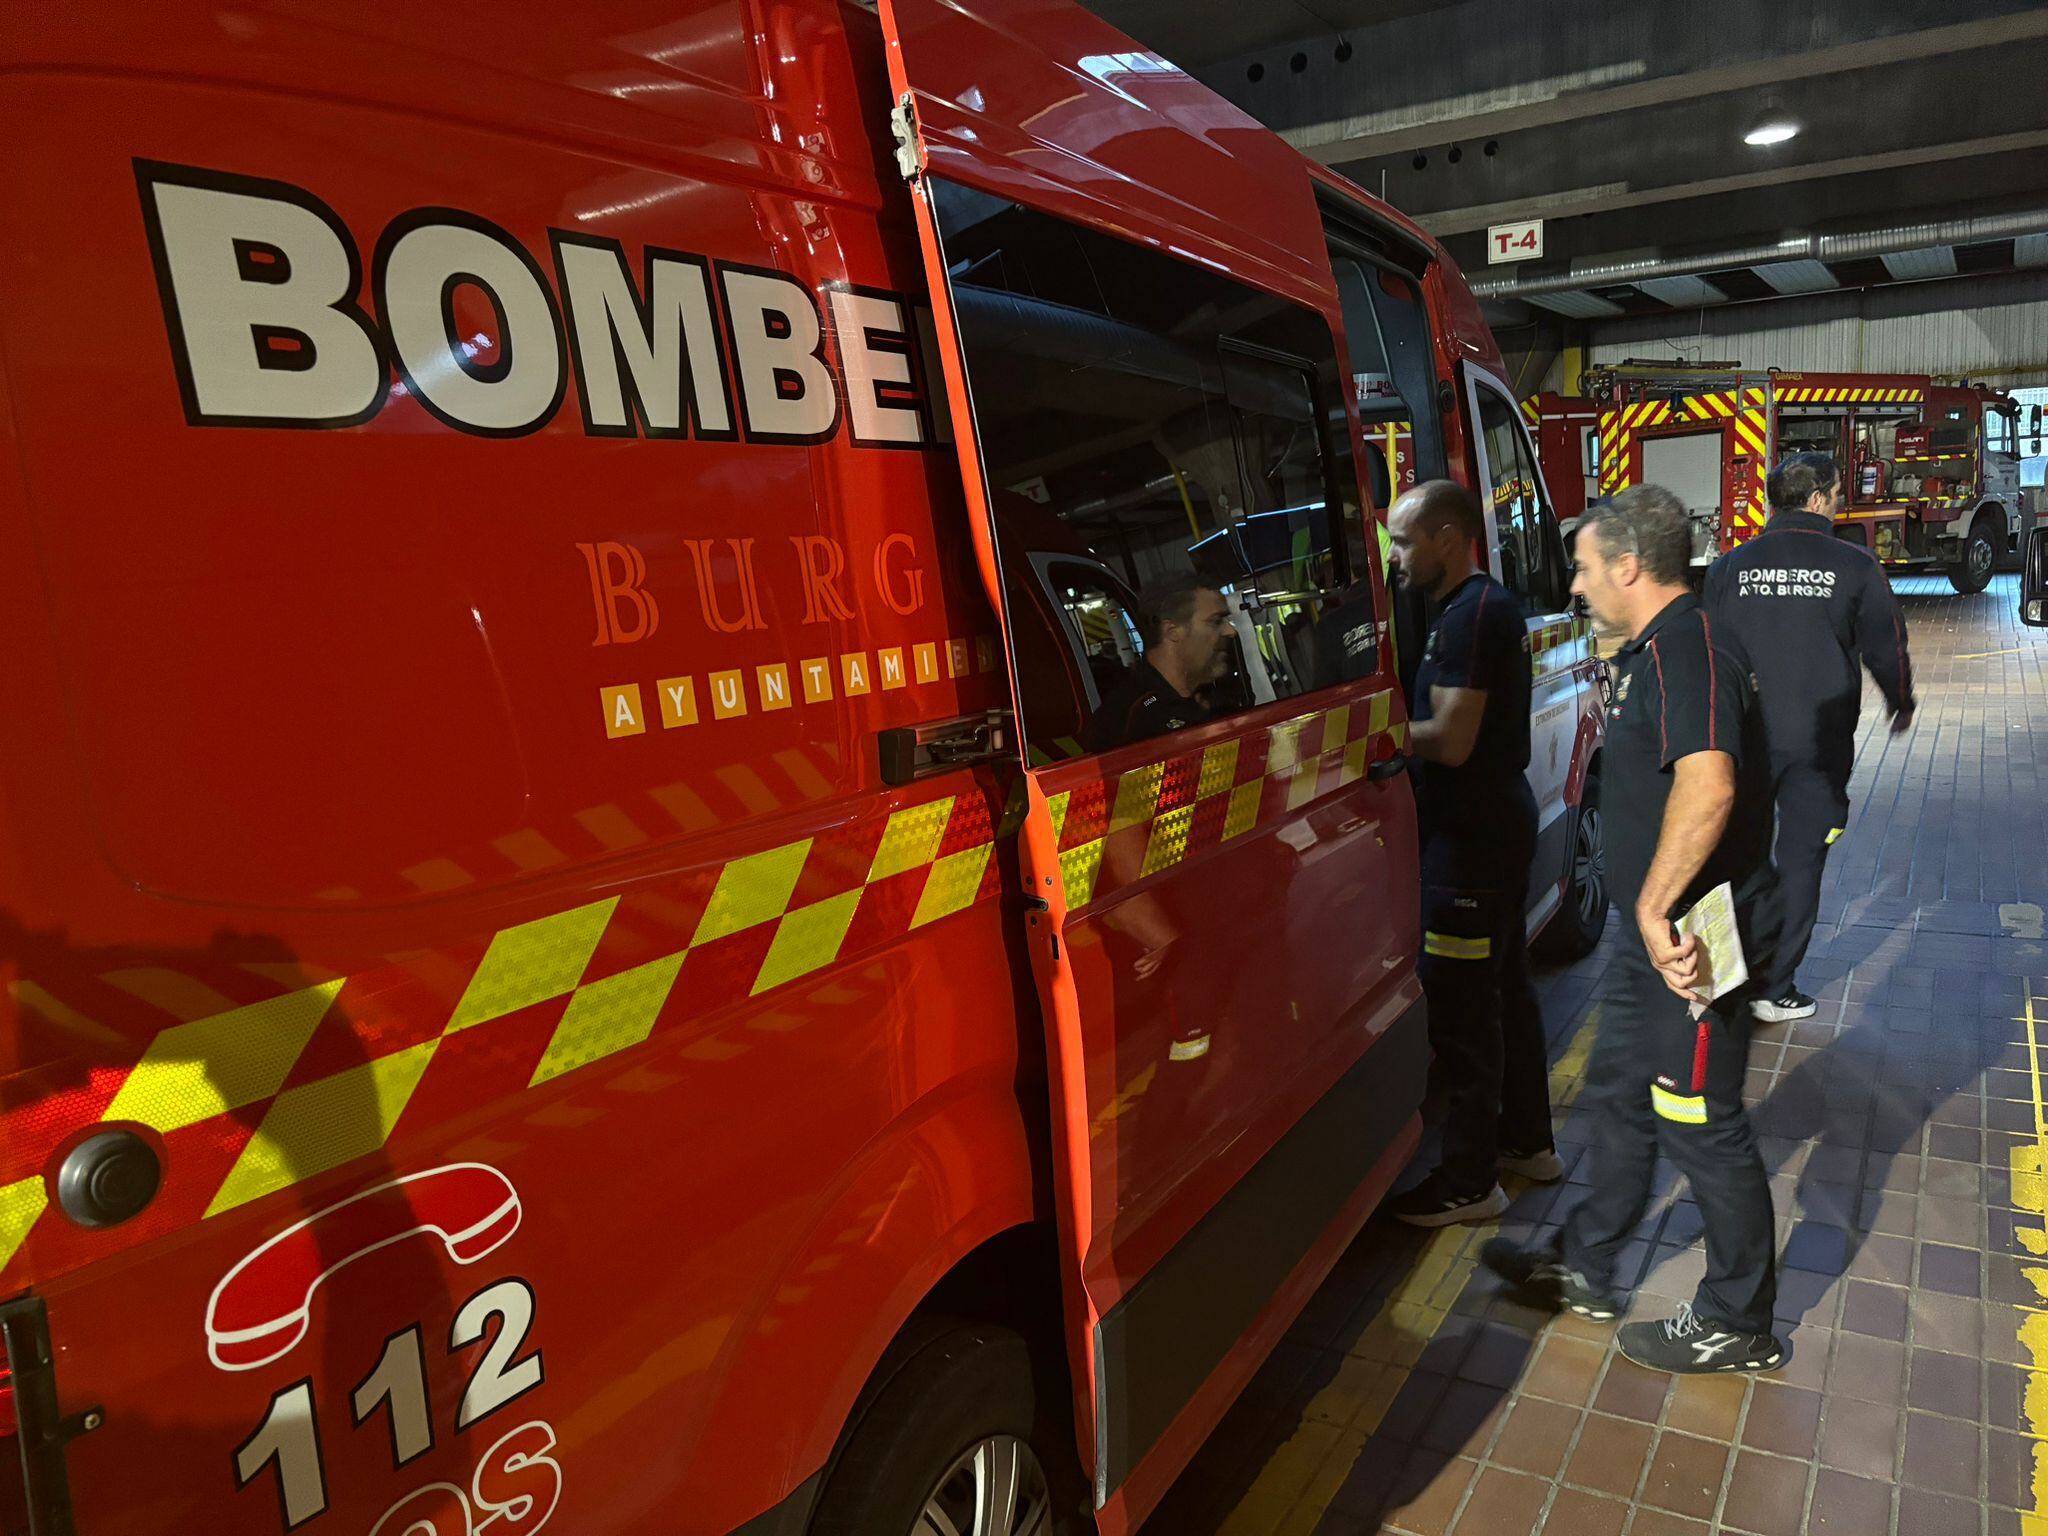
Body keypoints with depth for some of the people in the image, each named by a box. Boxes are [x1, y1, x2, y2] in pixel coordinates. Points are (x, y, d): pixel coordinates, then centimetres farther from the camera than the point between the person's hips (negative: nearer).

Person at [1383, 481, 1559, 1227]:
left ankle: (1468, 1182, 8)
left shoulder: (1470, 616, -19)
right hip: (1500, 822, 11)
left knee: (1460, 1008, -2)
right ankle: (1527, 1139, 35)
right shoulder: (1492, 605, 13)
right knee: (1506, 987, 20)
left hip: (1470, 837, -11)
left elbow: (1450, 740, -25)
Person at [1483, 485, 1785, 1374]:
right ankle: (1586, 1271, 36)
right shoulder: (1654, 649, 12)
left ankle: (1737, 1326, 23)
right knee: (1621, 1091, 20)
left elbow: (1707, 786, -36)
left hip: (1691, 938, -11)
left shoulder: (1686, 650, -22)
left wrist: (1655, 905, -30)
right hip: (1661, 932, 11)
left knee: (1702, 1124, 4)